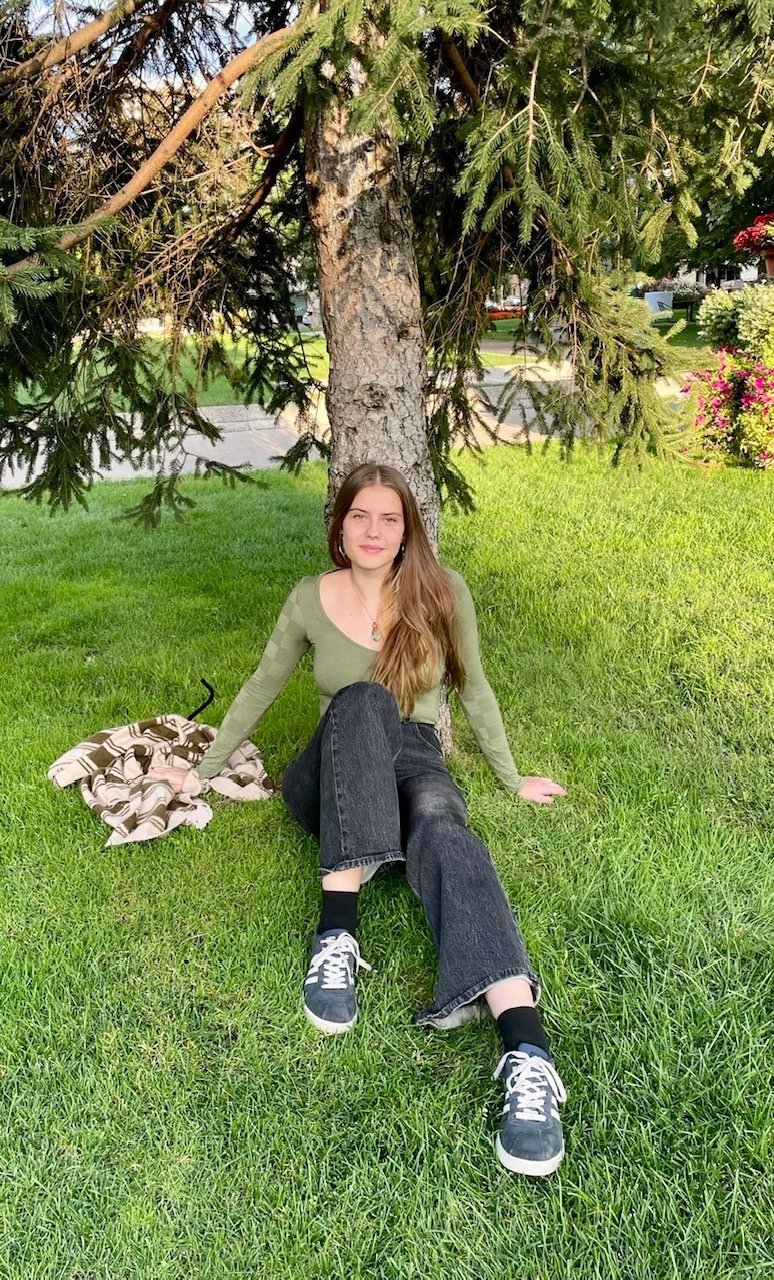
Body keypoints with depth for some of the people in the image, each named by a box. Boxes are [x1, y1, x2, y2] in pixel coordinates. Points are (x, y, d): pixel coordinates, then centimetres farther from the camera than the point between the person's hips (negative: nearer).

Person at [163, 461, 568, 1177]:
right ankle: (337, 933, -43)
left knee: (441, 826, -39)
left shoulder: (442, 593, 1)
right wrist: (202, 770, 18)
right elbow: (261, 689, 14)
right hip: (331, 782, 1)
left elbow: (473, 689, 12)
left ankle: (527, 1055, -56)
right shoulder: (310, 600, 3)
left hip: (415, 764, 0)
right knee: (364, 700, -35)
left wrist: (514, 780, 18)